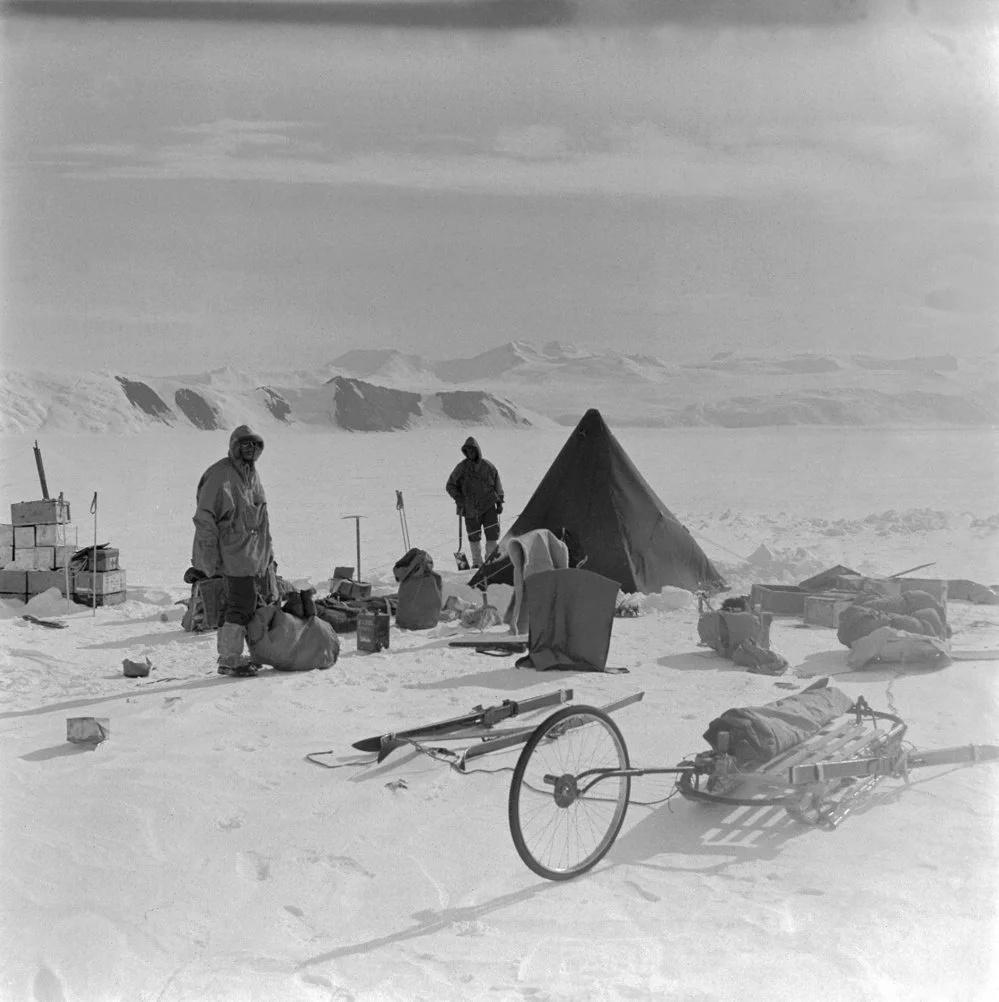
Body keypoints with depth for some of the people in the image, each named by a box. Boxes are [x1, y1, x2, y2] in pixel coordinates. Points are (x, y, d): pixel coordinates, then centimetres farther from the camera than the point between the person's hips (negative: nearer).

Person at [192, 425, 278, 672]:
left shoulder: (252, 473, 14)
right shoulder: (220, 476, -14)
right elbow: (203, 519, -16)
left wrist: (269, 551, 20)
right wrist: (211, 558, -19)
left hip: (259, 555, 9)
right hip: (236, 556, -9)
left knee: (268, 601, 14)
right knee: (242, 606, -9)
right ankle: (228, 659, 2)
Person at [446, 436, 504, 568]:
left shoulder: (488, 466, 2)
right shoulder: (461, 467, -1)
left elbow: (497, 484, 12)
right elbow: (450, 485, 6)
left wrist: (500, 502, 8)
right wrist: (458, 498, -10)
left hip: (489, 506, 0)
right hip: (471, 509, 0)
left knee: (493, 534, -4)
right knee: (474, 537, 6)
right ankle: (477, 562, 21)